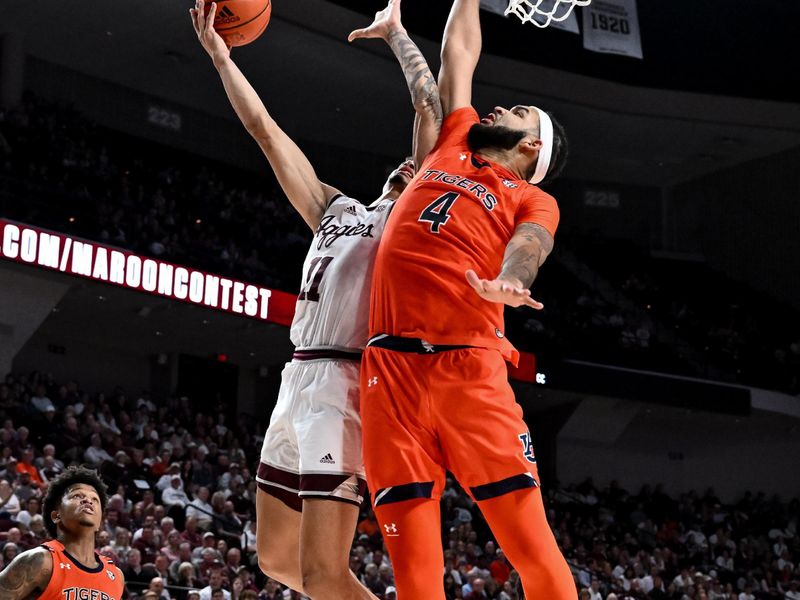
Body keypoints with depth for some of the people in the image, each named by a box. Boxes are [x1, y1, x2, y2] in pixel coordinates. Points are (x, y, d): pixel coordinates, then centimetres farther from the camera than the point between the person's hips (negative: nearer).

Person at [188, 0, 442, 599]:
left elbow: (430, 105, -2)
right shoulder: (336, 210, 26)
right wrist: (219, 54, 22)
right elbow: (264, 127, 25)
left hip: (344, 385, -8)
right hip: (298, 383, 8)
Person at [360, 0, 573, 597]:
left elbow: (528, 248, -9)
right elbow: (459, 49, 34)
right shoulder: (453, 143, 24)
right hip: (391, 365, 3)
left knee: (532, 546, -10)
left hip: (469, 366, -3)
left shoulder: (534, 200, 13)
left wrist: (509, 281, -30)